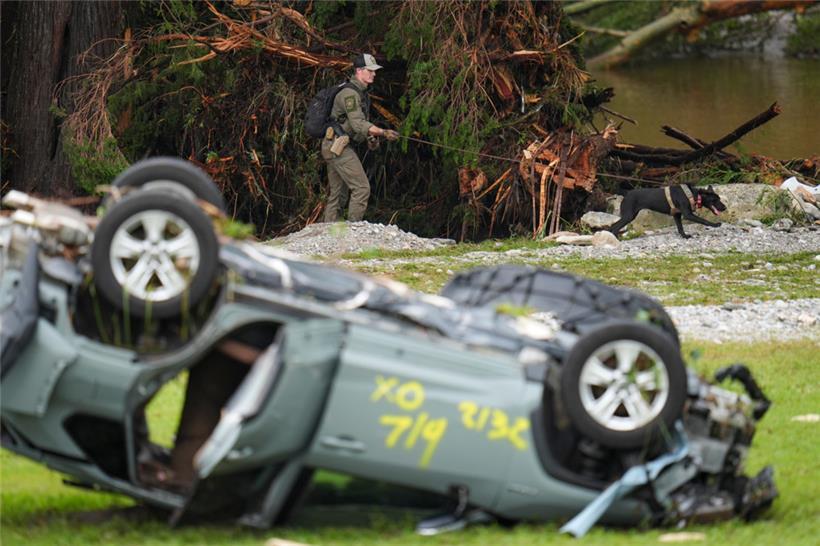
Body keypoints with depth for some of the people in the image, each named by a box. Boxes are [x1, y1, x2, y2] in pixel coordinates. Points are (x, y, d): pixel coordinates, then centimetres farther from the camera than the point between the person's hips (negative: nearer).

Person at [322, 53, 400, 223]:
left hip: (333, 147, 10)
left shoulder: (361, 93, 17)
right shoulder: (349, 93, -16)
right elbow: (358, 123, -26)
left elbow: (360, 122, 26)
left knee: (338, 194, 11)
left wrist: (370, 137, 8)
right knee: (361, 188, -13)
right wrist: (383, 132, -33)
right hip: (338, 146, -10)